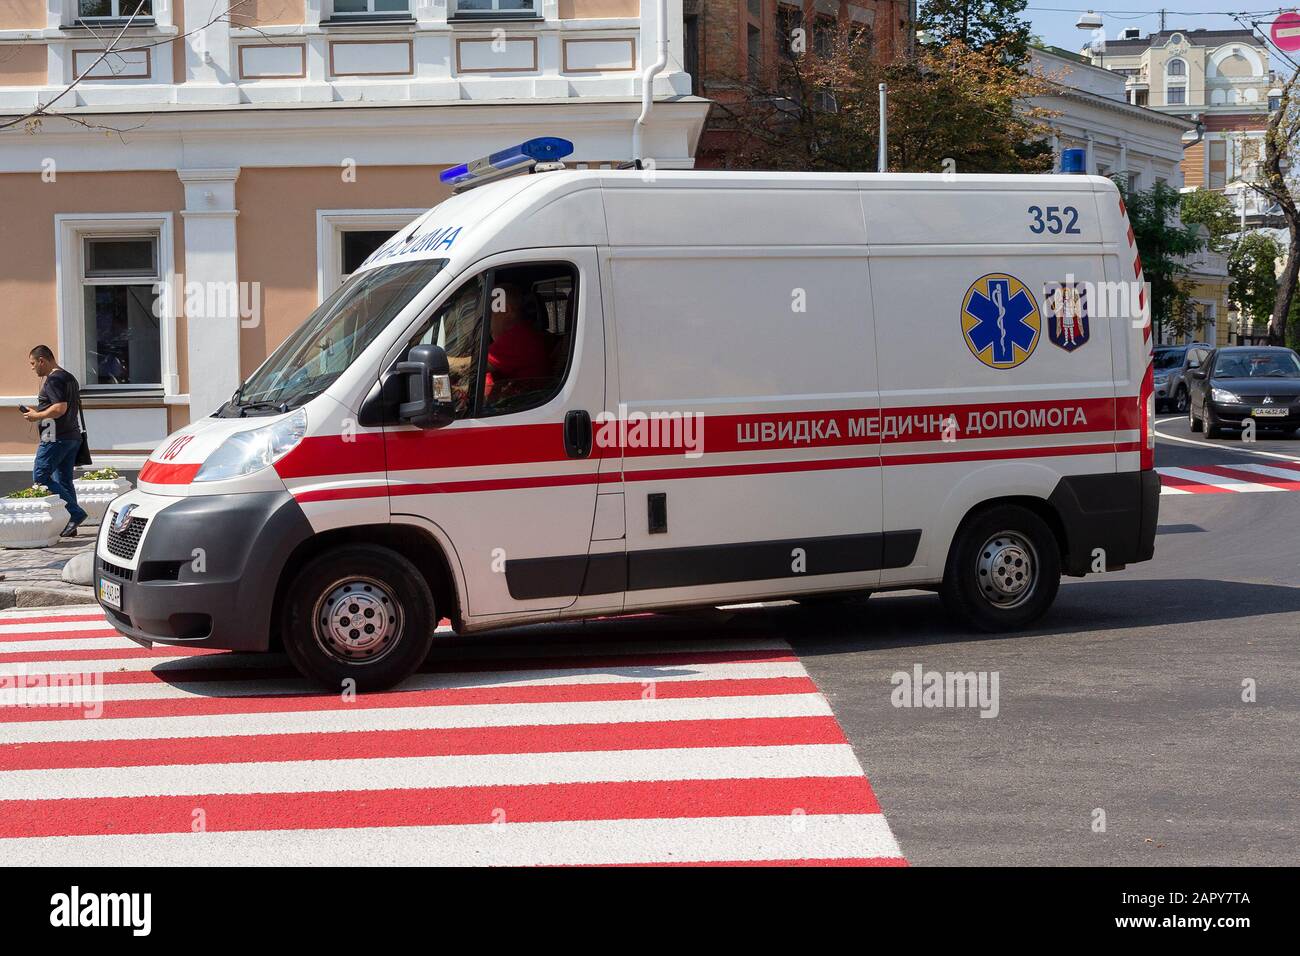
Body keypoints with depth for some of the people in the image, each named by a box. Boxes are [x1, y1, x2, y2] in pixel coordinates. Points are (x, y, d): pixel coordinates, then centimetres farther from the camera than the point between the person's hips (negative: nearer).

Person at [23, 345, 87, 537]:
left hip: (55, 438, -10)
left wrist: (37, 416, -11)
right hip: (72, 436, 10)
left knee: (40, 476, -6)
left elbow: (60, 408, -23)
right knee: (64, 480, 10)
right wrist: (40, 412, 22)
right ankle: (70, 527, 8)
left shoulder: (53, 379, -13)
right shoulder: (69, 377, 18)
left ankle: (75, 513, -12)